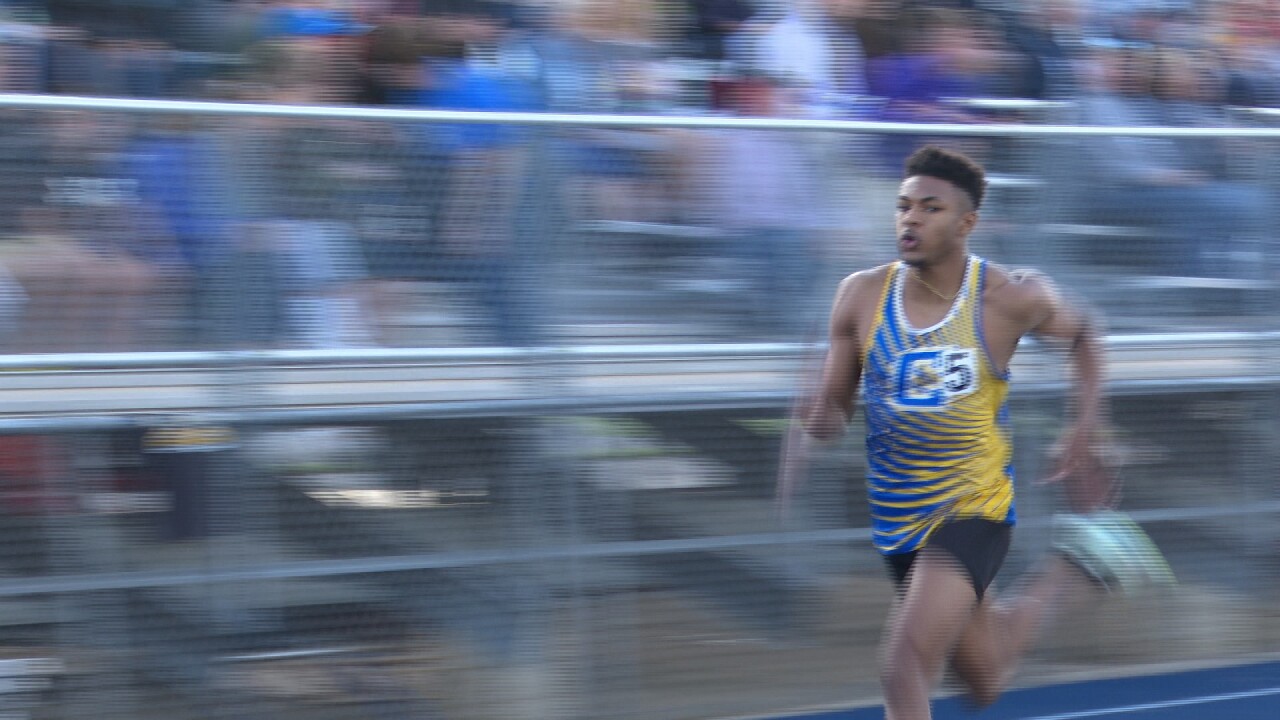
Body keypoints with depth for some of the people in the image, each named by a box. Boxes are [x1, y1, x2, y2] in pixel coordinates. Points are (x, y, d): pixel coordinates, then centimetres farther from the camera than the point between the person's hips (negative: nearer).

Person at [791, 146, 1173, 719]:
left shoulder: (1010, 298, -12)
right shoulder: (861, 296, -7)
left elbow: (1081, 334, 9)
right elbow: (834, 406, 1)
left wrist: (1086, 428, -1)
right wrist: (822, 418, -23)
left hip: (975, 510, -4)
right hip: (898, 519, 5)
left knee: (905, 666, -23)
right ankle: (1068, 574, 46)